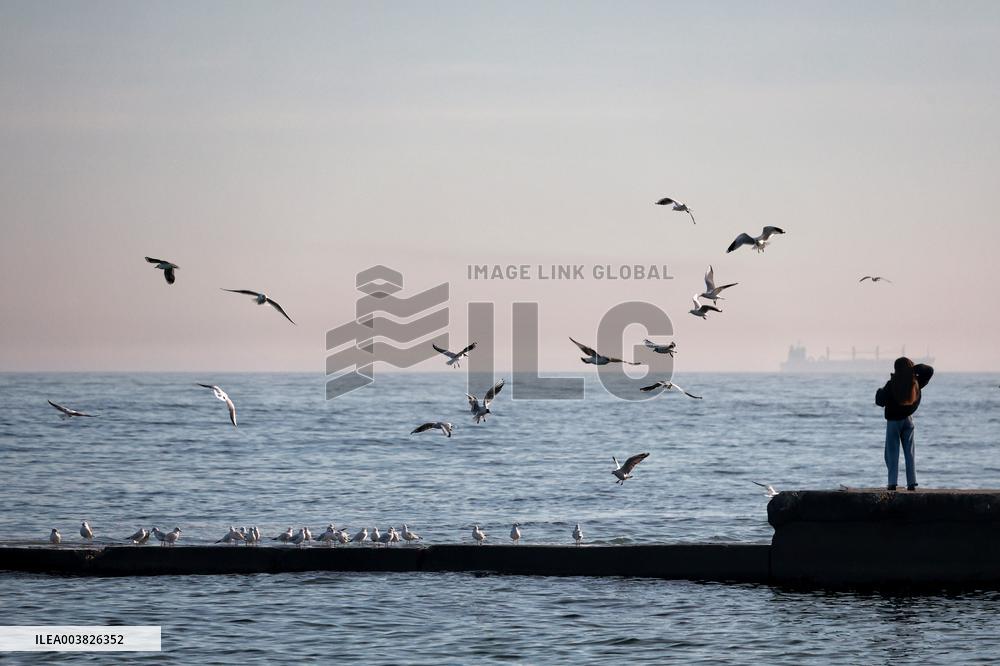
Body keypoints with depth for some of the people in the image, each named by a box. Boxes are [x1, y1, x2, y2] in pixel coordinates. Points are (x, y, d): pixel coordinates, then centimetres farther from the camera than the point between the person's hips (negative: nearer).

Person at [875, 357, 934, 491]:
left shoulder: (891, 385, -19)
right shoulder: (915, 383, -6)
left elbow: (880, 402, -14)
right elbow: (929, 370, 8)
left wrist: (879, 392, 5)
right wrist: (914, 368, 0)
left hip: (893, 421, -4)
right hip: (908, 419, 4)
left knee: (892, 452, 2)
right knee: (909, 452, 10)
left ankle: (892, 483, -6)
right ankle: (912, 483, 4)